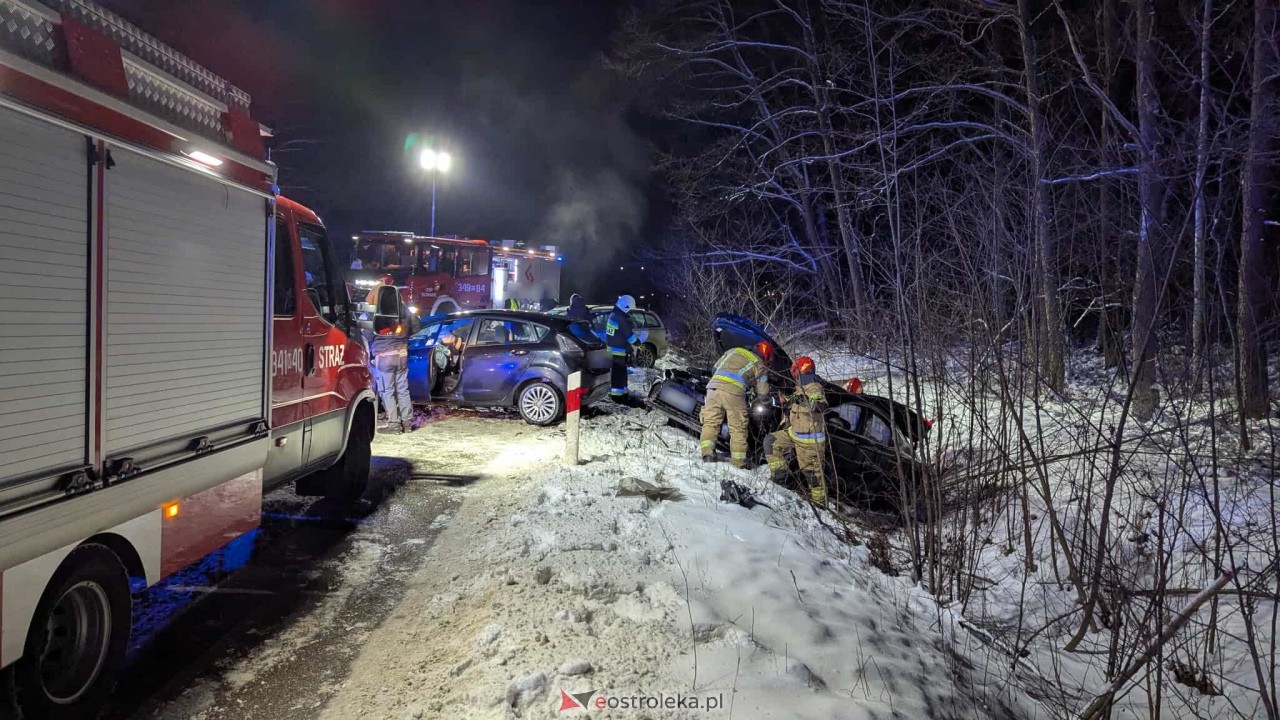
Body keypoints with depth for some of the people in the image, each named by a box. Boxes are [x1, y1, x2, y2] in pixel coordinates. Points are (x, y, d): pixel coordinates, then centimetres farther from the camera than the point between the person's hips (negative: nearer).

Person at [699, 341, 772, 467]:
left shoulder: (734, 351, 29)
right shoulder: (760, 365, 18)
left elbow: (715, 368, 31)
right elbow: (763, 393, 15)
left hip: (714, 385, 4)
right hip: (733, 390, -4)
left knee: (711, 421, 10)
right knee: (738, 427, 4)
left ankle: (707, 452, -2)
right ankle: (739, 462, 7)